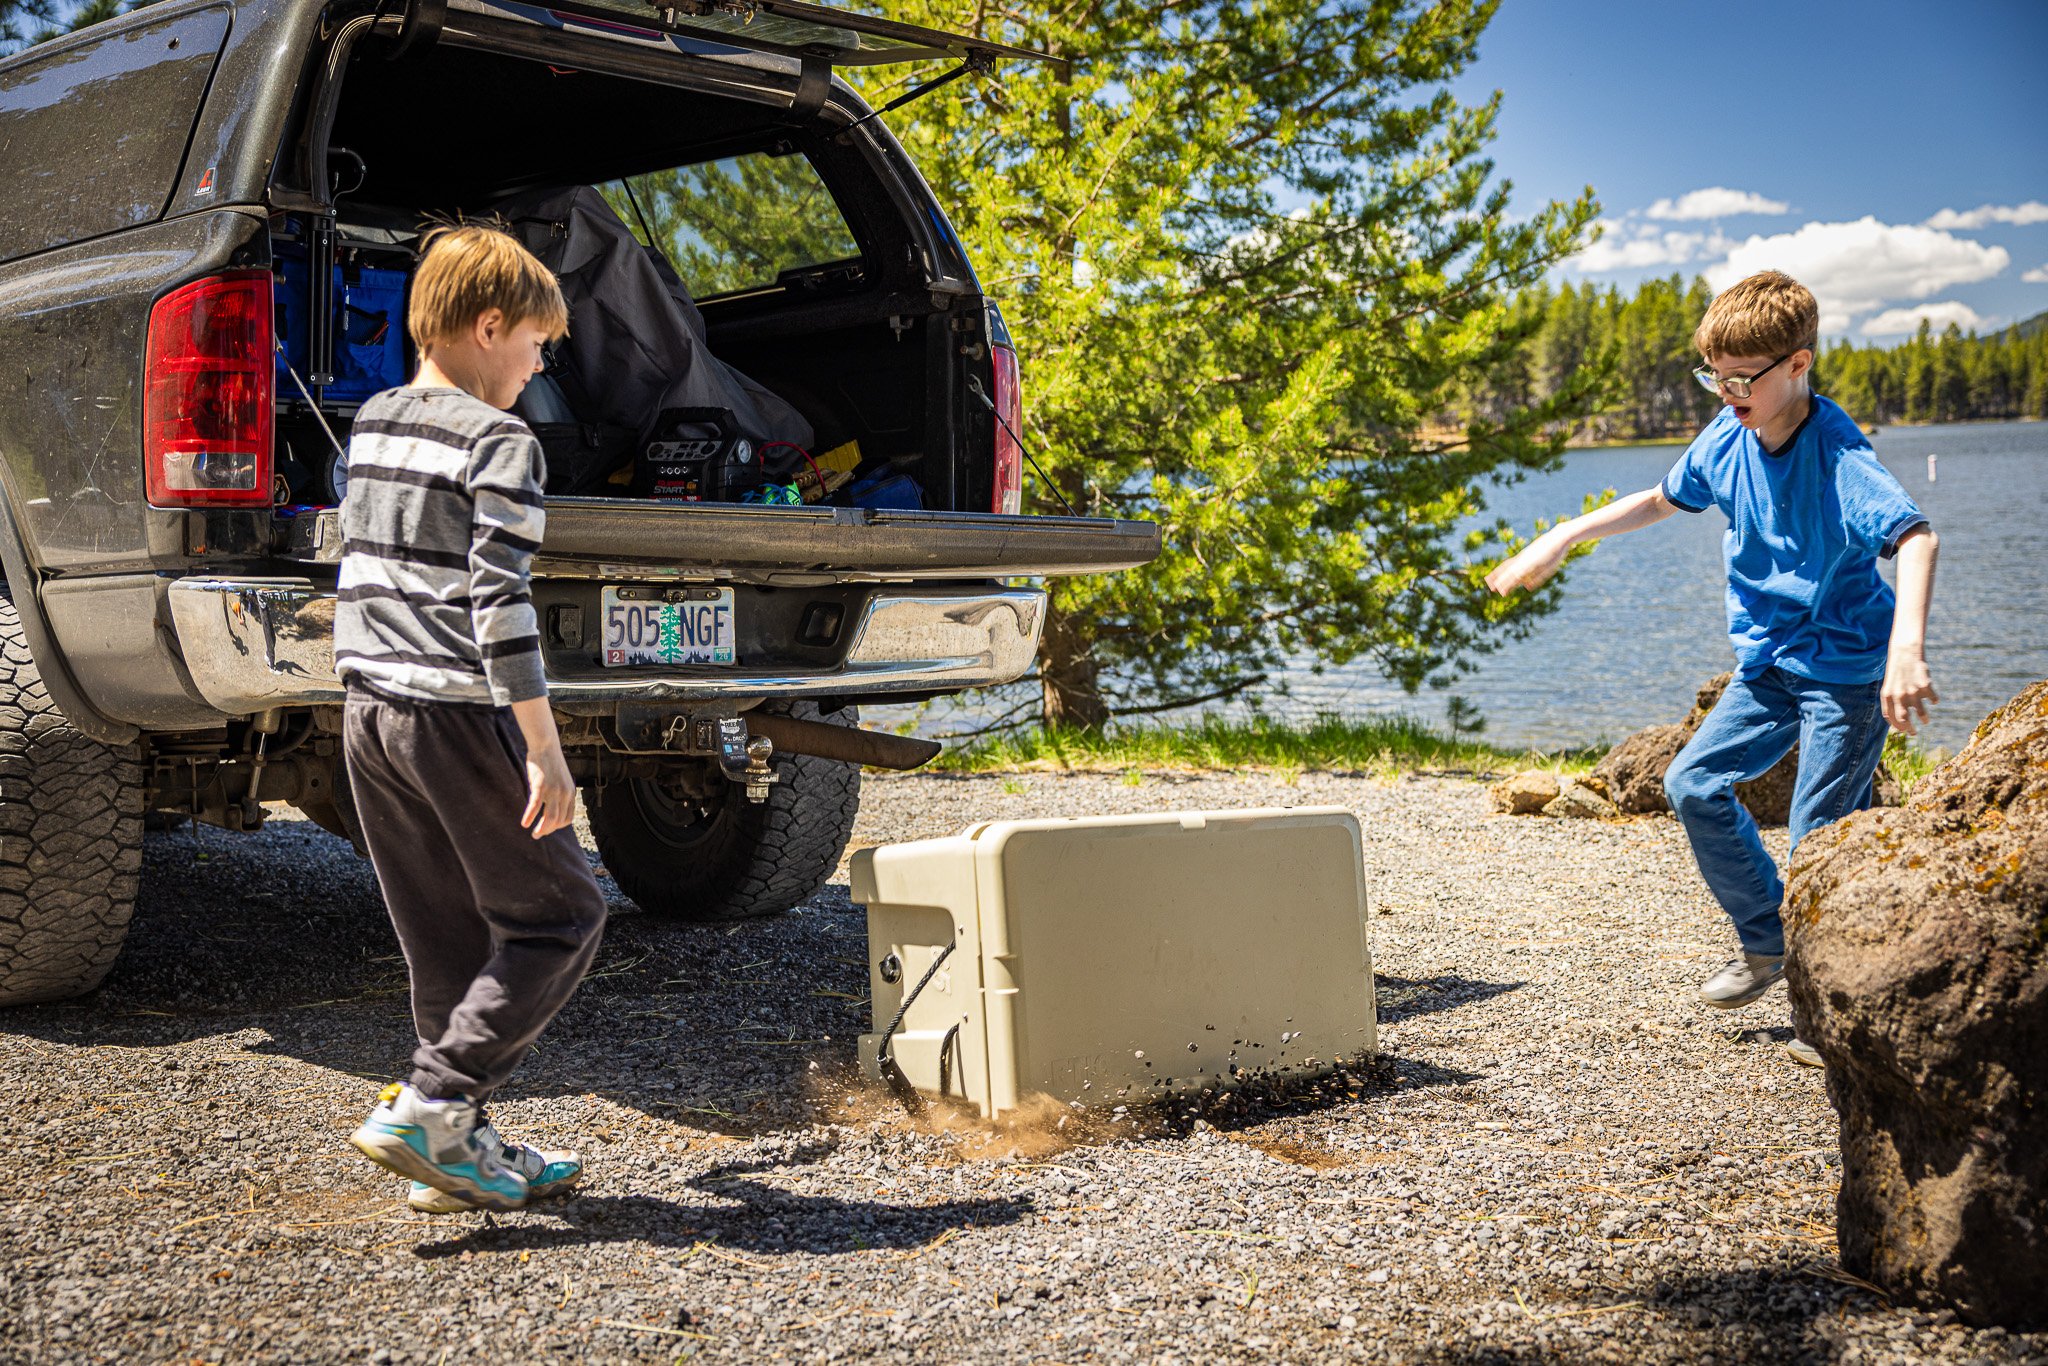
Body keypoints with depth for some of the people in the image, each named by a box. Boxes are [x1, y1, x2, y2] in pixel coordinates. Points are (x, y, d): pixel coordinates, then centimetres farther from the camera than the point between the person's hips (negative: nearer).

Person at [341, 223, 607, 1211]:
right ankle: (427, 1109, -6)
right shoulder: (500, 442, -11)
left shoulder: (370, 425, 14)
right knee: (555, 915, 2)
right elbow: (499, 602, -18)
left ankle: (461, 1148, 16)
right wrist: (543, 749, -18)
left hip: (369, 708, 8)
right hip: (456, 713, -8)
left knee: (444, 941, 13)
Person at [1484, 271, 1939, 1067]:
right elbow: (1663, 500, 17)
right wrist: (1563, 538, 13)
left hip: (1849, 666, -7)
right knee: (1694, 782, 2)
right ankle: (1768, 944, 19)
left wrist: (1908, 647, -55)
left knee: (1821, 842, -8)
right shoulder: (1727, 439, -2)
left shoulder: (1836, 454, -25)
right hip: (1770, 662, 7)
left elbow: (1915, 536, -40)